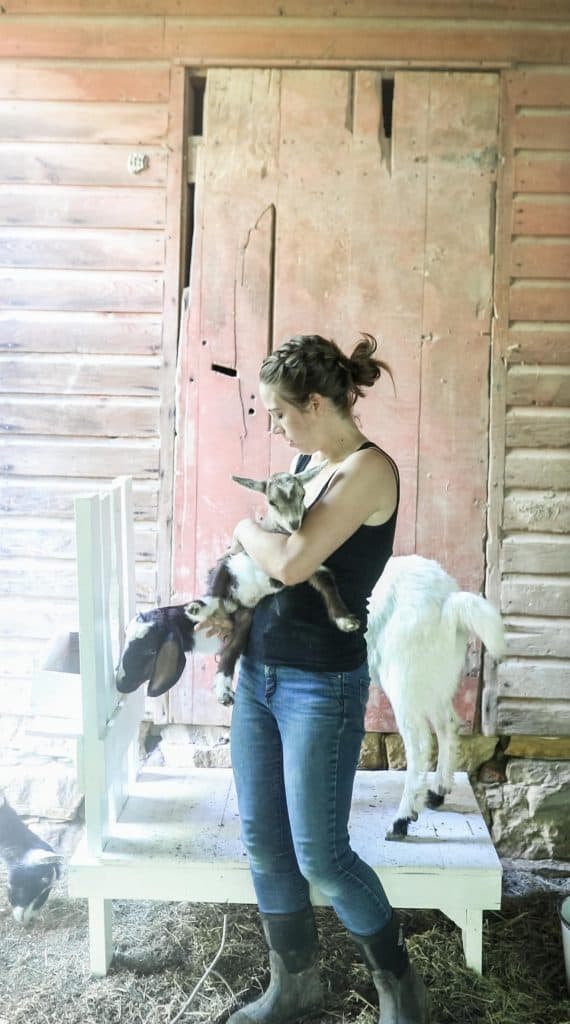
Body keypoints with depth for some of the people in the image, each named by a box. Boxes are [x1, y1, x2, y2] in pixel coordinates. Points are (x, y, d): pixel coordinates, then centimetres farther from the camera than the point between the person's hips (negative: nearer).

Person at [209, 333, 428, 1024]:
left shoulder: (369, 468, -17)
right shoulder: (306, 461, 9)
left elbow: (291, 562, -26)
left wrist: (245, 529, -7)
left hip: (323, 687, -8)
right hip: (258, 673, 8)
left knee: (320, 855, 1)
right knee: (263, 842, 14)